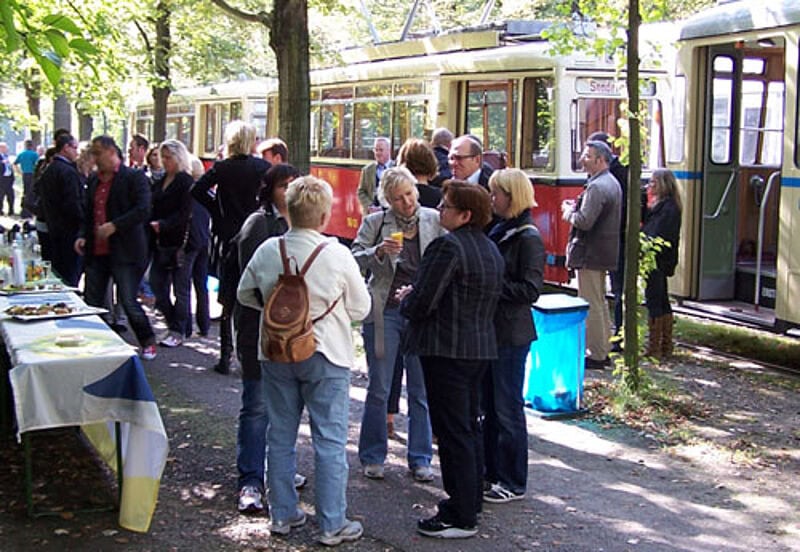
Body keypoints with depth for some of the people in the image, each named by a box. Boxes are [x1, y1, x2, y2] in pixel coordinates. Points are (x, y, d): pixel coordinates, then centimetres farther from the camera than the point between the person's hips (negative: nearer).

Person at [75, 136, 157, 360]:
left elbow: (143, 210, -16)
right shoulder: (94, 180, 15)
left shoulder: (134, 178, -7)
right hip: (96, 251, 7)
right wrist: (83, 235, 5)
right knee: (91, 303, 8)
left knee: (128, 301, -6)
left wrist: (114, 225, -22)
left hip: (124, 252, -7)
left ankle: (148, 342, 12)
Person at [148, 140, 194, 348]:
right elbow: (153, 210, 16)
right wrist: (151, 225, -2)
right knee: (157, 284, 8)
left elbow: (184, 214, -14)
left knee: (180, 289, 0)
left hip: (179, 242, -8)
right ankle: (174, 325, 20)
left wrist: (162, 225, -22)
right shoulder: (159, 182, 14)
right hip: (161, 242, 8)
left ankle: (178, 333, 7)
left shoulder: (186, 182, -8)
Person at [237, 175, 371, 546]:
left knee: (280, 436, 15)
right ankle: (332, 525, 10)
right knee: (330, 441, 4)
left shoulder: (267, 251, -6)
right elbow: (361, 308, -6)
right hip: (326, 355, -4)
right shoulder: (337, 255, -16)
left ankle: (282, 515, 25)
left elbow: (245, 294, 9)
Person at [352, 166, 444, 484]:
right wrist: (378, 252, -22)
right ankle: (372, 458, 19)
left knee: (421, 391, 7)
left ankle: (420, 459, 19)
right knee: (378, 390, 6)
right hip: (385, 312, -1)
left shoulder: (435, 221, 4)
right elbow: (354, 260, -6)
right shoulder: (374, 223, 1)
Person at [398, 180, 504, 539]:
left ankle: (461, 518, 3)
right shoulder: (490, 248, 12)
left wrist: (405, 300, 4)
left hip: (447, 351, -9)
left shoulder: (449, 246, -18)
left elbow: (421, 303, -21)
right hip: (481, 347, 9)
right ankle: (471, 500, 30)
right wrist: (415, 296, 18)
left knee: (453, 432, -3)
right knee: (469, 427, 19)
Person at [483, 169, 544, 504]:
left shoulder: (528, 238, -14)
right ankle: (492, 471, 28)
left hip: (512, 334, -8)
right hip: (491, 328, 8)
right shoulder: (499, 230, 10)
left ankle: (513, 483, 12)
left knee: (507, 408, 0)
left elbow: (530, 290, -19)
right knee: (490, 404, 16)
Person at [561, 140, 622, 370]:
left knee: (591, 305, -4)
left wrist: (569, 211, -8)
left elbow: (585, 221, -26)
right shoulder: (612, 183, 13)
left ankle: (595, 355, 1)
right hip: (605, 251, 10)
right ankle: (603, 349, 27)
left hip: (590, 254, -10)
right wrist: (576, 206, 9)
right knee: (600, 302, 18)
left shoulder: (596, 187, -20)